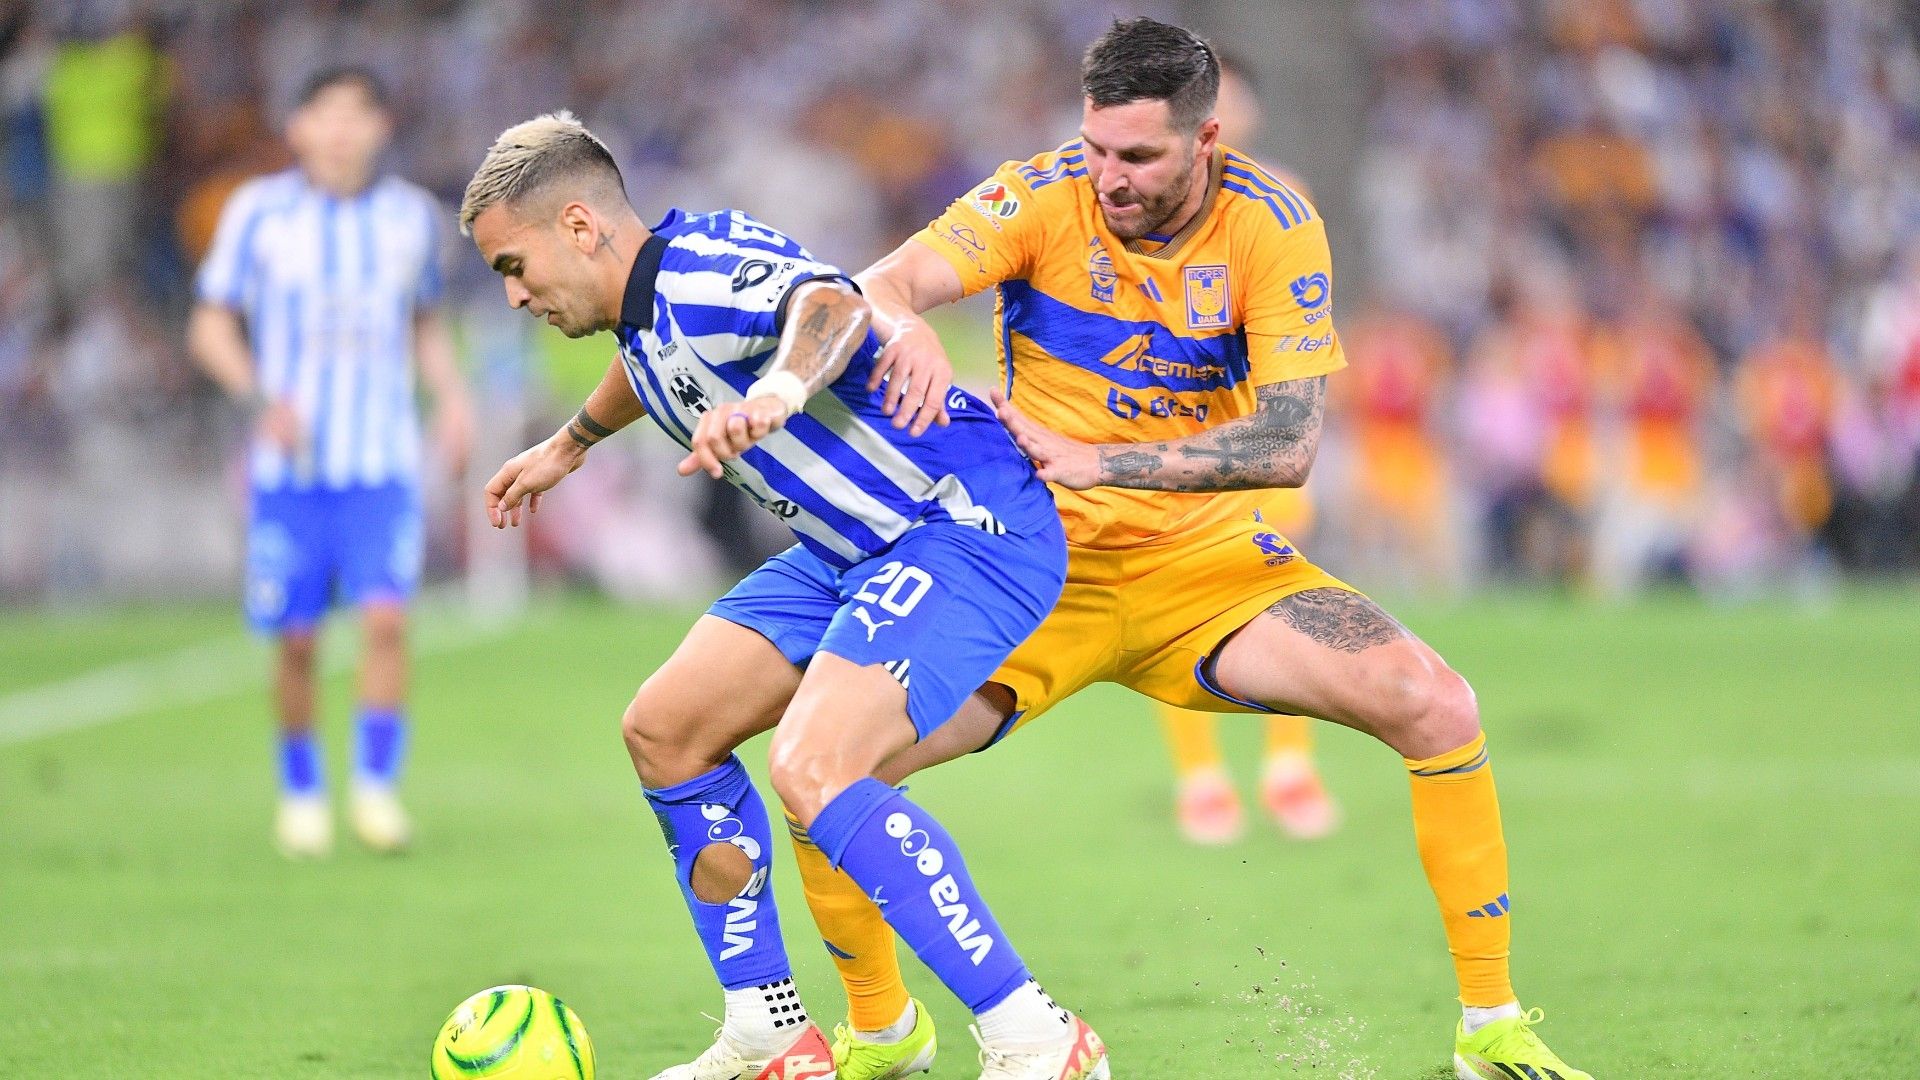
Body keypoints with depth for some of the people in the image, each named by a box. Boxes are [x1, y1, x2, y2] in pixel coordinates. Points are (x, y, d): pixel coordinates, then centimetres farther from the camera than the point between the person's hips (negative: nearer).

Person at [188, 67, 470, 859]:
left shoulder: (412, 215, 7)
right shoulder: (258, 212, -1)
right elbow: (211, 326, 2)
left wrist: (452, 396, 4)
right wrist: (260, 395, -15)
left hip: (384, 460, 1)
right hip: (290, 462, -1)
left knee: (386, 616, -15)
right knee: (296, 638, 1)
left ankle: (376, 786, -6)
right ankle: (301, 794, 19)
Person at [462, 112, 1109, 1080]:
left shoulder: (703, 267, -21)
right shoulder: (642, 317, 11)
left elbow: (832, 305, -44)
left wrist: (781, 386, -64)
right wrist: (567, 446, 54)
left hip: (970, 526, -11)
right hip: (849, 551, 11)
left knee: (811, 768, -27)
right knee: (664, 729, 10)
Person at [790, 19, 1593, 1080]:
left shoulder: (1272, 226, -12)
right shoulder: (1042, 198, -12)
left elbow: (1289, 441, -20)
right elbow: (876, 289, -23)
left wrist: (1093, 459, -30)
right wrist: (906, 330, -48)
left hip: (1213, 564, 0)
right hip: (1036, 561, 0)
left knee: (1434, 704, -21)